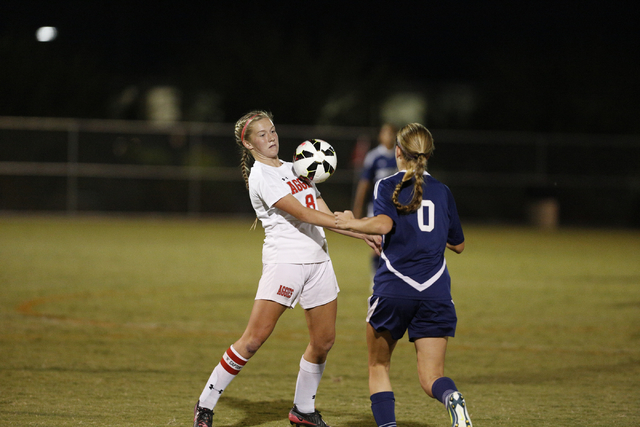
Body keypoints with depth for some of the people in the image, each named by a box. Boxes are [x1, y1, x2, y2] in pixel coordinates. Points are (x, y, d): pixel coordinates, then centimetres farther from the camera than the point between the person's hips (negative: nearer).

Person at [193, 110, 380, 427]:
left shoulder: (295, 169, 17)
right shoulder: (260, 177, -9)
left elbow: (326, 215, 17)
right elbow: (303, 214, -17)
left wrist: (363, 235, 7)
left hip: (318, 260, 7)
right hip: (283, 260, -7)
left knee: (324, 341, 6)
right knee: (254, 338, -12)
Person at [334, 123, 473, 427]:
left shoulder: (387, 186, 1)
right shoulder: (442, 191, 13)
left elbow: (383, 223, -19)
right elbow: (458, 245, 20)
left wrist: (352, 223, -4)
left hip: (394, 289, -2)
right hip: (436, 292, 3)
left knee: (378, 367, 18)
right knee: (431, 377, 2)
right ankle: (453, 400, -32)